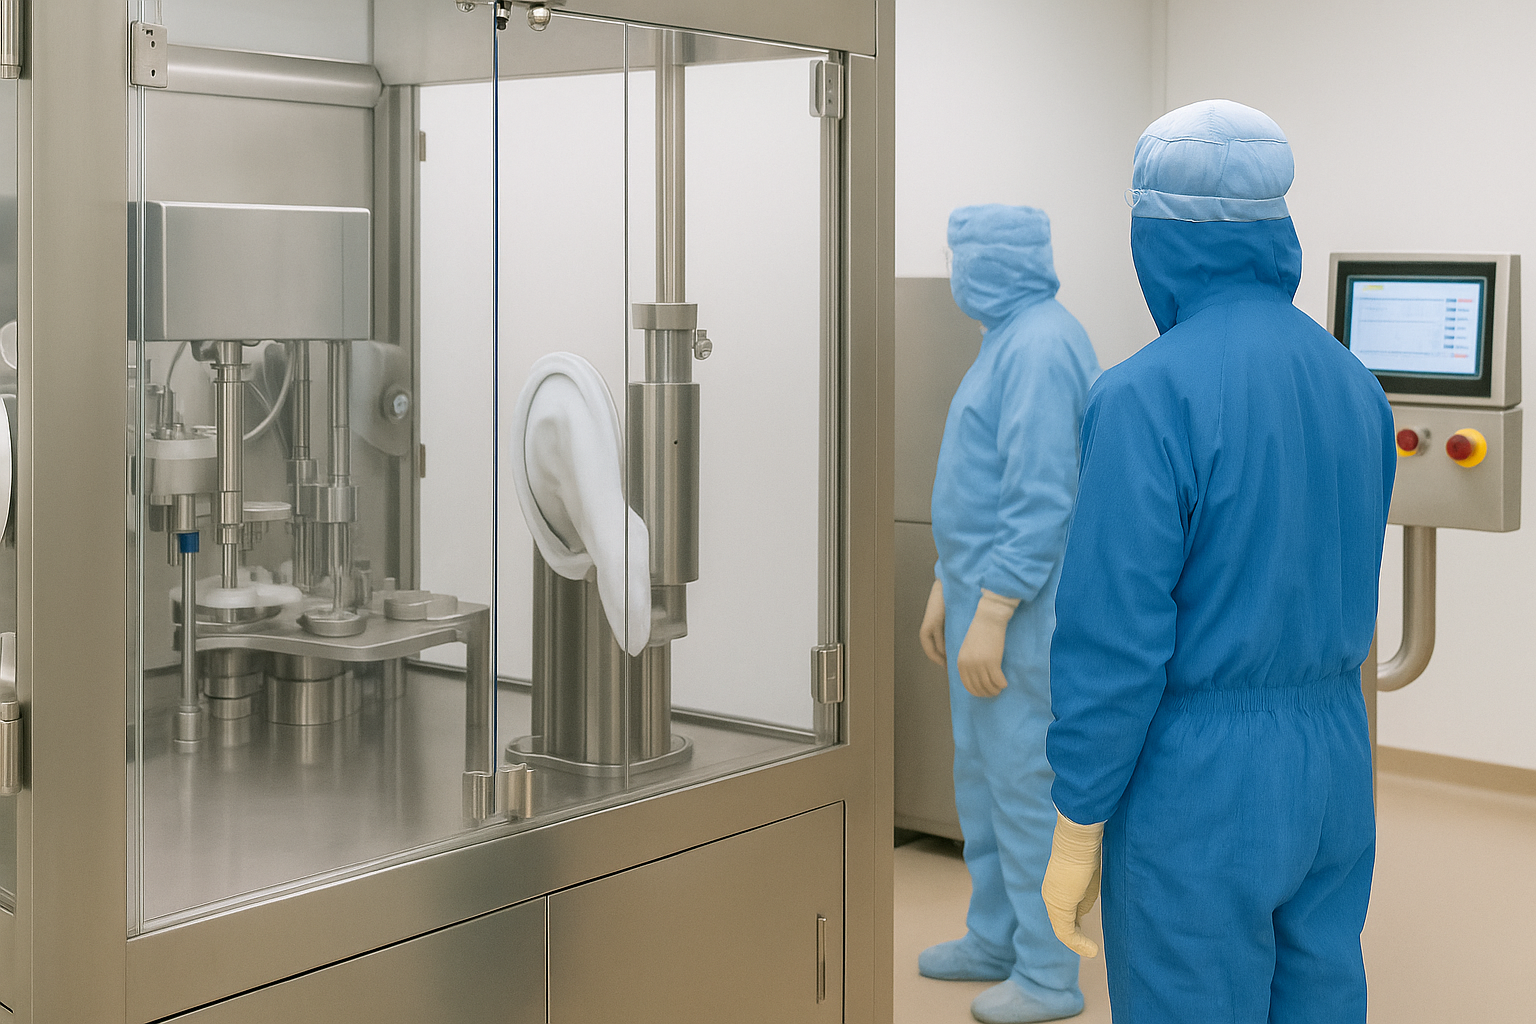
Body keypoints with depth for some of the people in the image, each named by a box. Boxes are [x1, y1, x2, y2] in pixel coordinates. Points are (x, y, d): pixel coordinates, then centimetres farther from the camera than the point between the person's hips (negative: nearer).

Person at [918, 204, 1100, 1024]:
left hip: (1021, 607, -10)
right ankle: (995, 939, 29)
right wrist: (947, 587, 21)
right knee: (983, 775, 17)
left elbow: (1042, 500, -25)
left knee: (1024, 783, -2)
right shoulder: (1009, 340, 14)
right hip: (985, 594, 10)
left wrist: (989, 618, -24)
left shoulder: (1040, 346, -19)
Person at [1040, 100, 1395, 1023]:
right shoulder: (1353, 384, 4)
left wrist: (1075, 832, -10)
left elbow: (1114, 638, -19)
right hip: (1335, 771, 7)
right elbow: (1347, 597, 13)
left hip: (1199, 783, -7)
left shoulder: (1148, 395, -18)